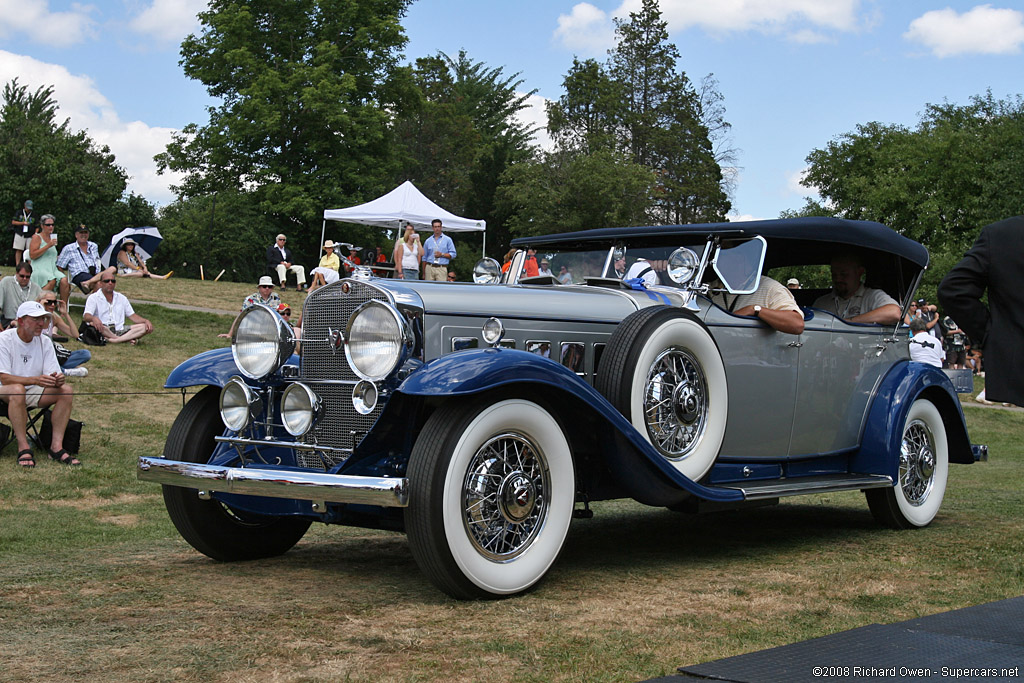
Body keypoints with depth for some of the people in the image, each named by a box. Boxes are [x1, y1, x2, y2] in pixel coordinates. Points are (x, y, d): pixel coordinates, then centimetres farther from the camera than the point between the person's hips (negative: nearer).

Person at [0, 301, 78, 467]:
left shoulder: (44, 343, 3)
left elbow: (54, 374, -2)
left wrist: (58, 379, -29)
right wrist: (35, 380, -36)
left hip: (33, 392, 5)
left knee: (66, 390, -19)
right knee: (18, 390, -39)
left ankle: (56, 446, -21)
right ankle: (23, 448, -33)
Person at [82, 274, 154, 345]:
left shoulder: (122, 298, 18)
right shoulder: (93, 298, 4)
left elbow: (132, 316, 17)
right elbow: (86, 316, -11)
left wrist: (146, 321, -4)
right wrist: (94, 318, -36)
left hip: (119, 331, 4)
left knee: (144, 327, -17)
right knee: (92, 324, -37)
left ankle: (113, 340, -35)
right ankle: (128, 339, -33)